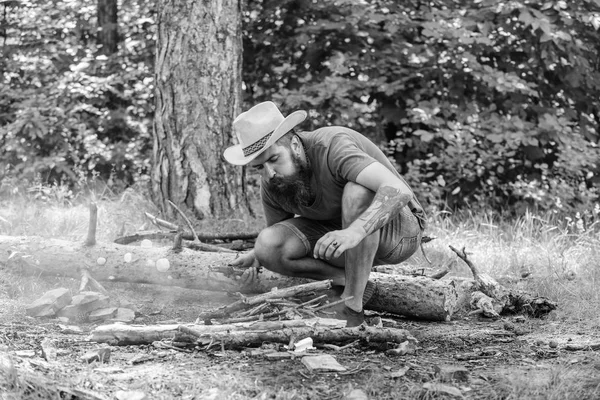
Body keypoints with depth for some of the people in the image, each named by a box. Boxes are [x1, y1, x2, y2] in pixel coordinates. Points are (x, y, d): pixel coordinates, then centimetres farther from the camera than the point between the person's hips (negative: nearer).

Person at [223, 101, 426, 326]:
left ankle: (353, 302, -28)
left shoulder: (332, 147, -30)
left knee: (357, 191, -39)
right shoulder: (271, 182, -9)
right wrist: (258, 255, -12)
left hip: (398, 228, -6)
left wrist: (355, 231, -58)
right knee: (268, 246, -18)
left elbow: (398, 191, -44)